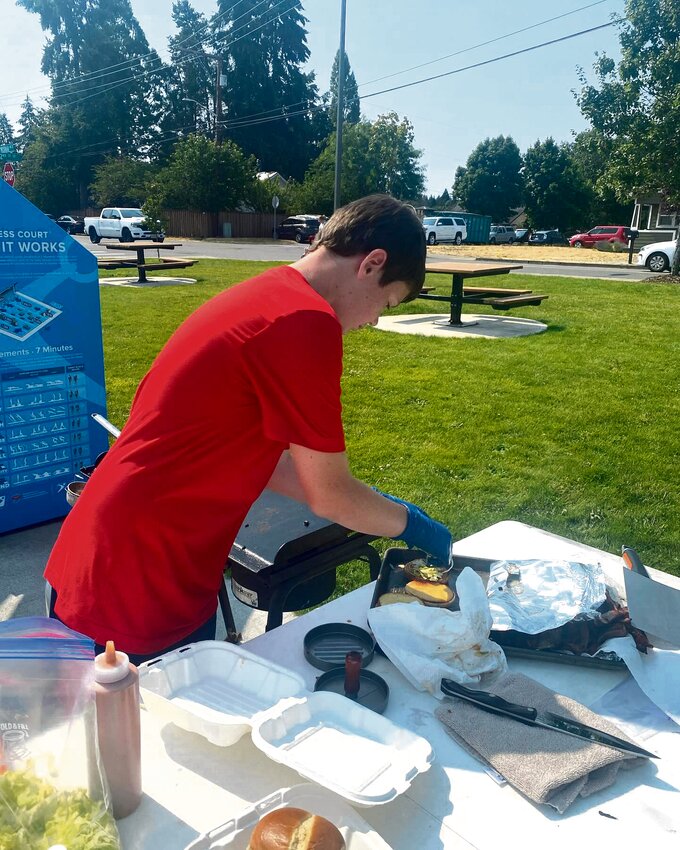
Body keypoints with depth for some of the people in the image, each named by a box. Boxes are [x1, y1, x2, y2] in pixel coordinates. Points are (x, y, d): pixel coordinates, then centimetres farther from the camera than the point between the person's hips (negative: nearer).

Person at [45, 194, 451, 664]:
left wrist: (380, 508, 18)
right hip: (144, 595, -9)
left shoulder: (261, 295, 8)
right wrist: (412, 525, 6)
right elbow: (330, 496, -13)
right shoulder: (305, 323, -21)